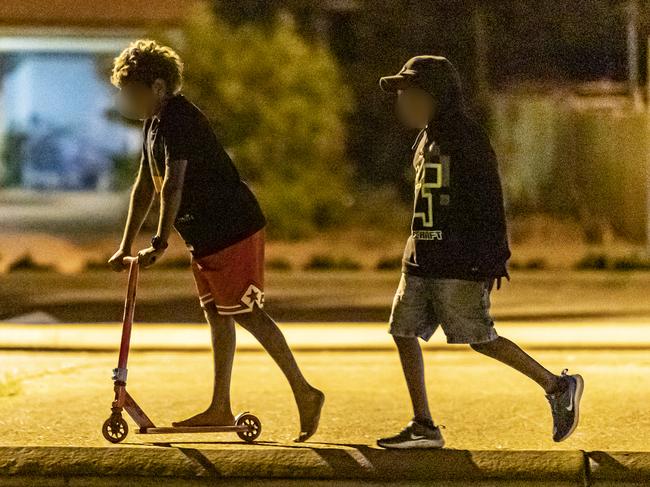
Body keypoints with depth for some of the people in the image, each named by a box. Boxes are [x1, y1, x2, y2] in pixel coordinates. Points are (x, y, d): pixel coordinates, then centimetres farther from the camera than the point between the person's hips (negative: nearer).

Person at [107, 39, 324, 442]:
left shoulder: (179, 120, -19)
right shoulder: (155, 124, 14)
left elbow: (173, 186, -27)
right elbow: (145, 187, 19)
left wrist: (160, 244, -30)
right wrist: (126, 246, 16)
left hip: (232, 231, -10)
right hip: (206, 237, 10)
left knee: (247, 314, -8)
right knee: (216, 314, 11)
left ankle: (305, 393, -4)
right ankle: (221, 408, 15)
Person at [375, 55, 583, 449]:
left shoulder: (466, 135, -11)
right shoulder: (428, 138, 17)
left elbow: (489, 199, -15)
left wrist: (493, 257, -20)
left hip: (459, 261, -9)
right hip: (423, 256, 9)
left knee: (480, 339, -8)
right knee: (404, 331, 2)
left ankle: (558, 387, 5)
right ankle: (424, 427, 5)